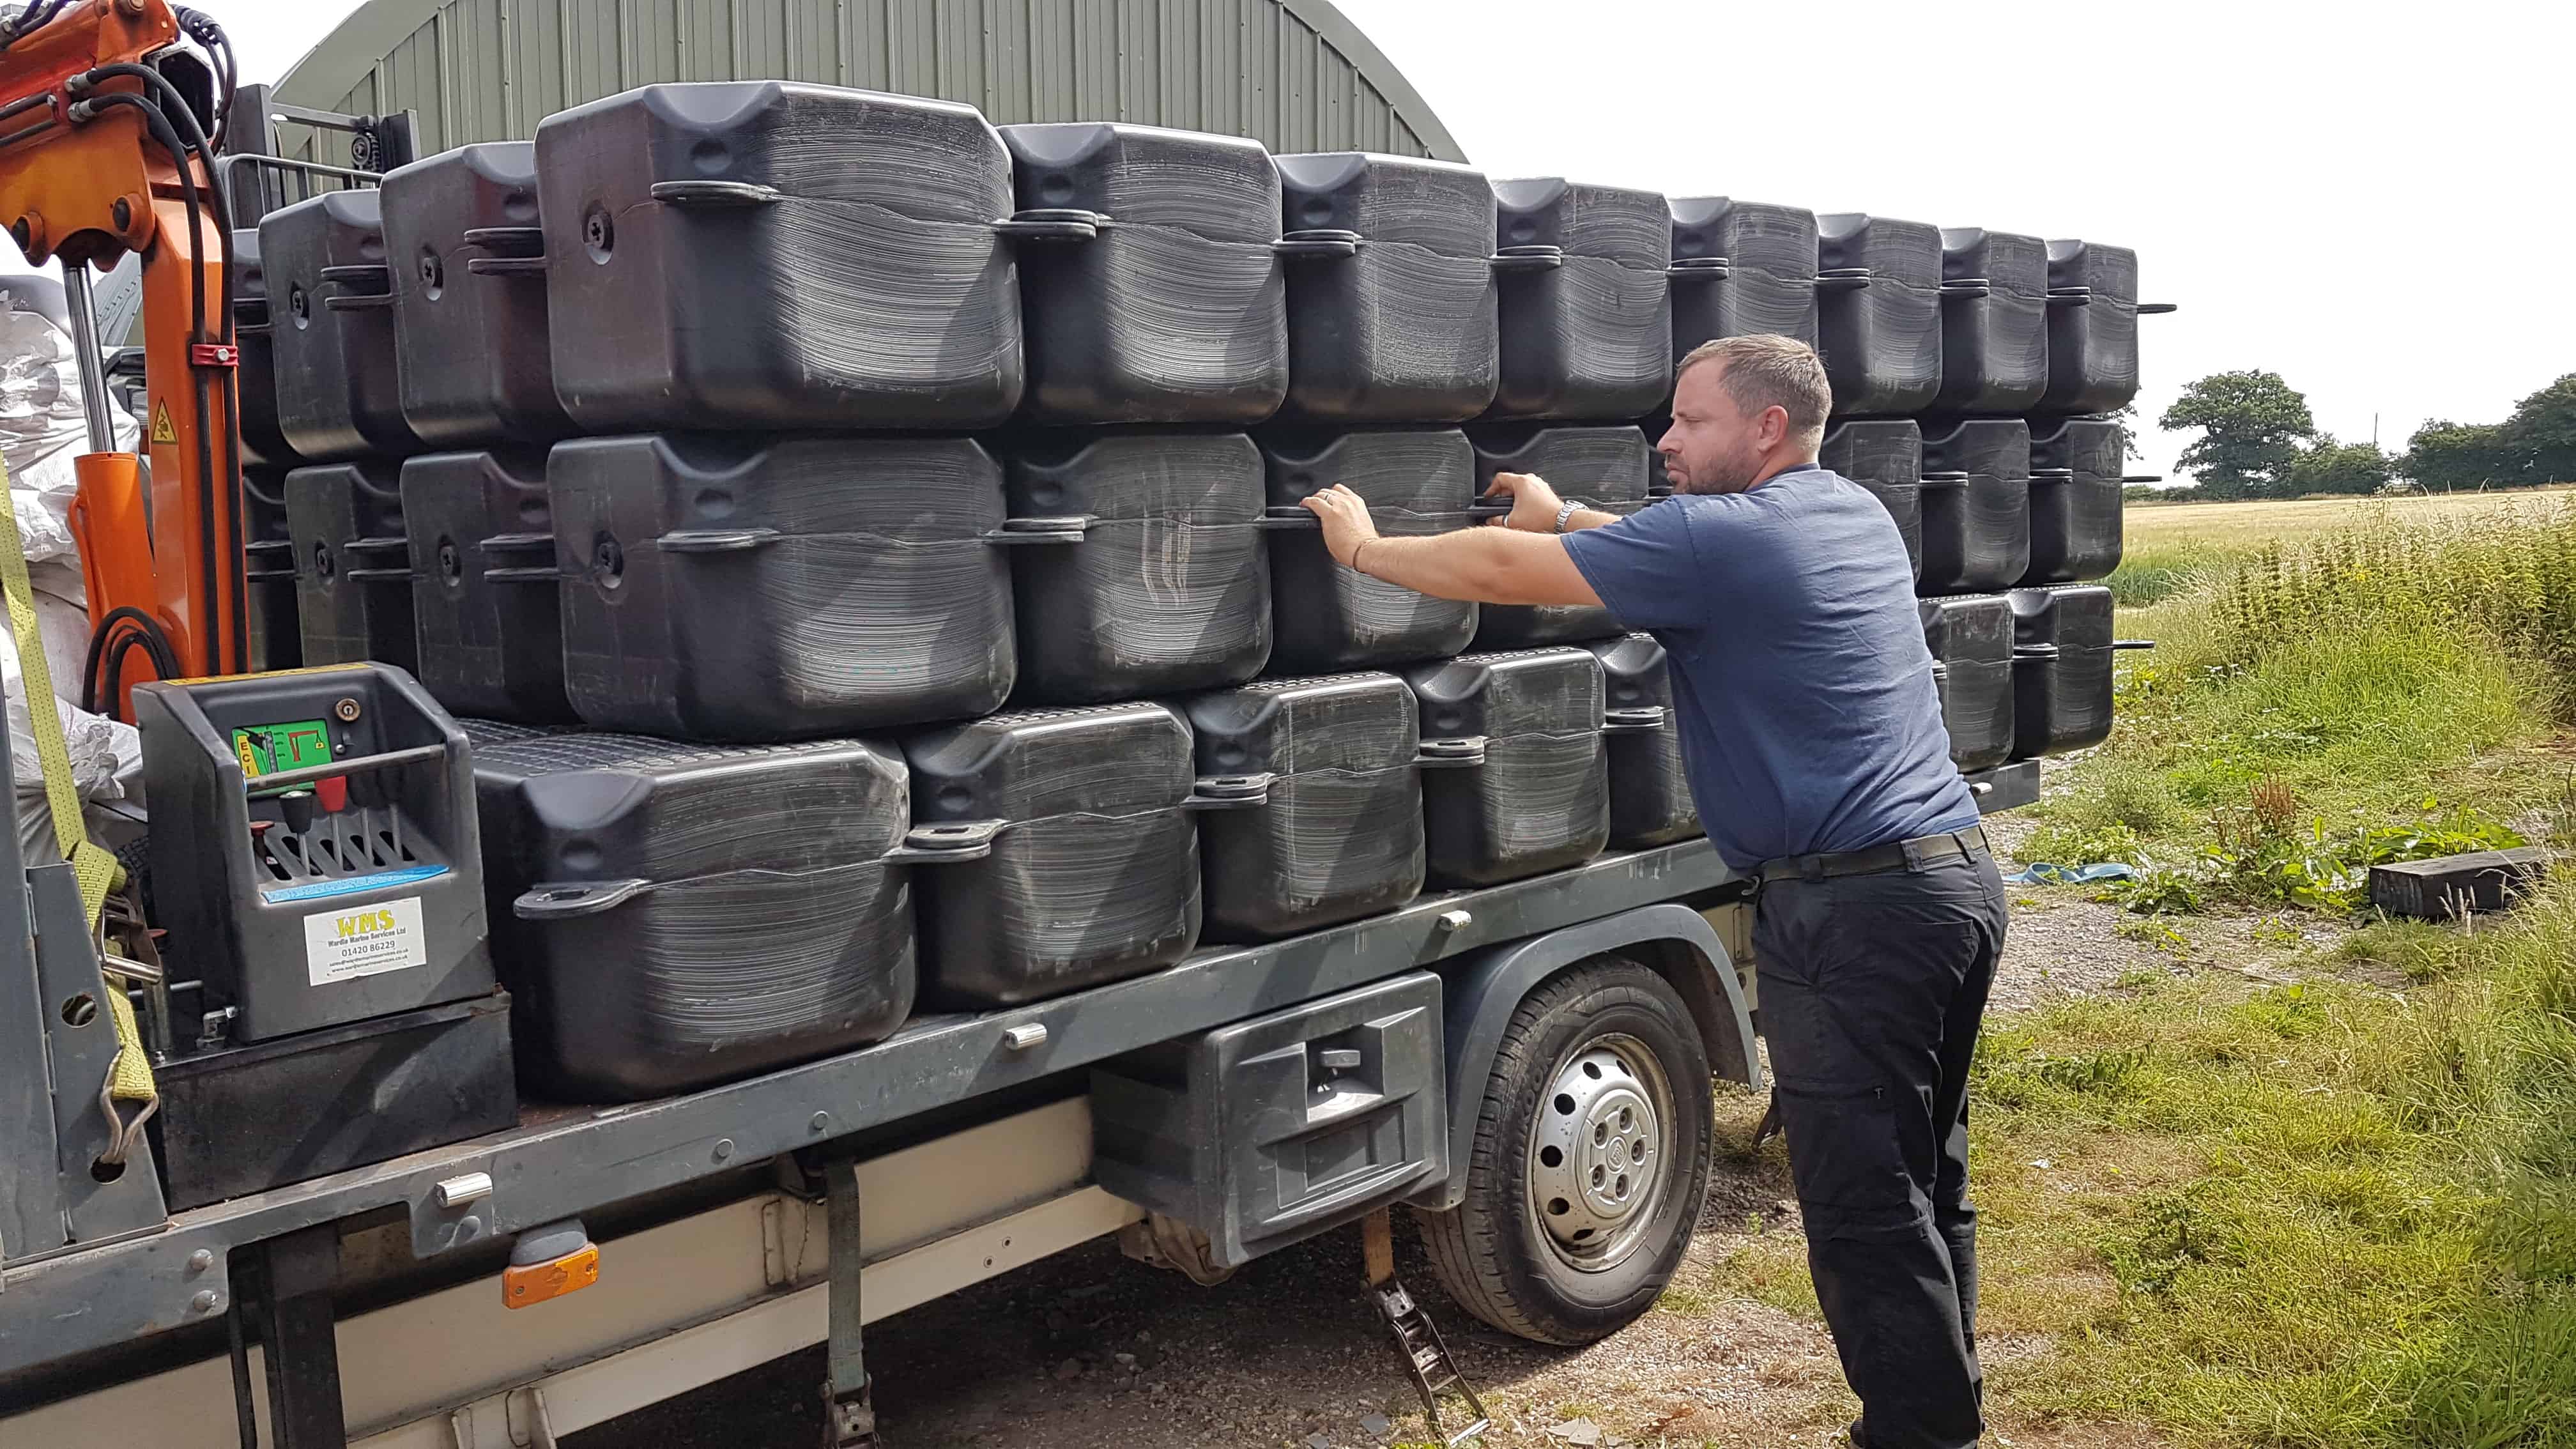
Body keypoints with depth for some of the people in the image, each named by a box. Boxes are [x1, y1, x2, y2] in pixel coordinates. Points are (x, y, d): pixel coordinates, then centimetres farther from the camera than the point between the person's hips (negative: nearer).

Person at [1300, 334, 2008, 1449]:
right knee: (1929, 1181, 19)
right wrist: (1570, 518, 31)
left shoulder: (1717, 536, -13)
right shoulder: (1856, 513, 13)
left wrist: (1363, 546, 4)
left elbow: (1498, 572, -10)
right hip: (1961, 869, 10)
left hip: (1852, 907, -9)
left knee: (1867, 1214, 1)